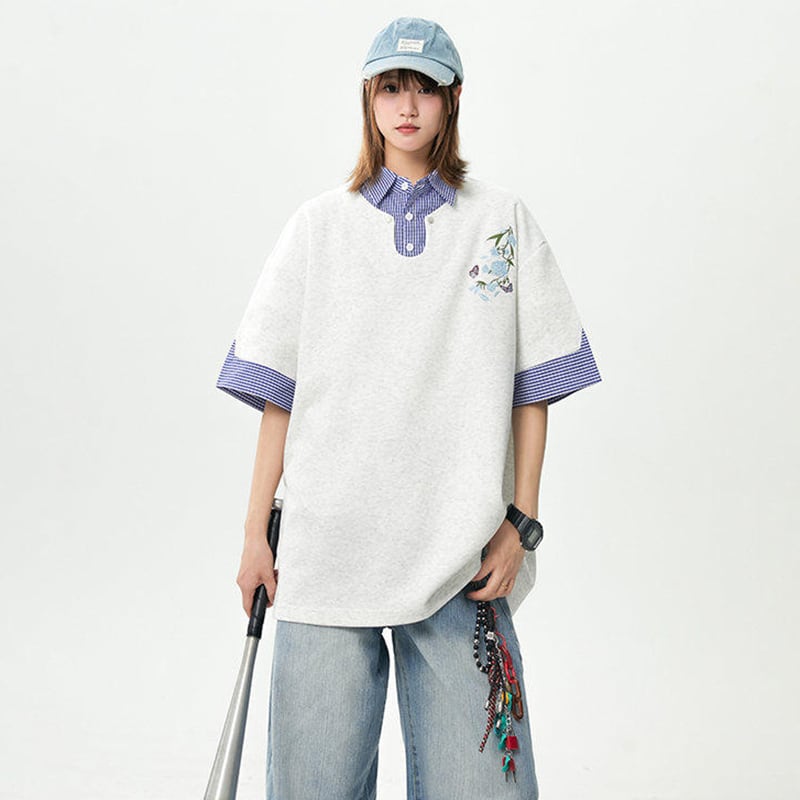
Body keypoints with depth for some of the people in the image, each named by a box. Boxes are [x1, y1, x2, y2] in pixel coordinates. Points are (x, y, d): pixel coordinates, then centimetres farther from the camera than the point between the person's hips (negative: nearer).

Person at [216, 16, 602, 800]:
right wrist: (256, 531, 3)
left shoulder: (502, 220, 10)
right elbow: (278, 394, 8)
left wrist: (521, 522, -2)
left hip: (462, 557, 0)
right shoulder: (319, 225, 12)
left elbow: (533, 389, 7)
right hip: (326, 548, 1)